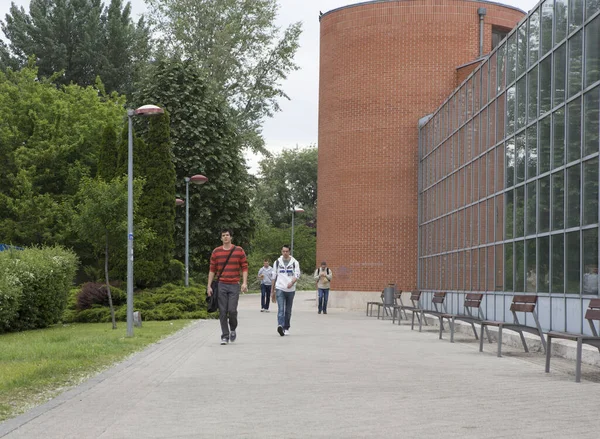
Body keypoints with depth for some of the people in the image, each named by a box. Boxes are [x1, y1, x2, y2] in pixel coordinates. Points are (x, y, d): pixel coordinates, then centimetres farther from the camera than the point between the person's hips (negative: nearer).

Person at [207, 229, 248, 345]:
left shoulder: (239, 251, 4)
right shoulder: (216, 252, 7)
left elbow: (244, 267, 4)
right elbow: (212, 270, 10)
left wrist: (244, 282, -7)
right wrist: (209, 286, 5)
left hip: (234, 285, -1)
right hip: (221, 285, 1)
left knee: (232, 310, -9)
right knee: (222, 312, 0)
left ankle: (233, 330, 19)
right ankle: (225, 336, 7)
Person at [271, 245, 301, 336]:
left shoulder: (294, 262, 6)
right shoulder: (277, 262, 10)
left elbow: (297, 275, -2)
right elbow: (274, 277, 15)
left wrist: (292, 282, -24)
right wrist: (272, 291, 15)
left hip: (290, 290, 1)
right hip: (280, 288, -1)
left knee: (288, 311, 9)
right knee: (281, 309, -16)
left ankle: (286, 328, 18)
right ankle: (280, 326, -31)